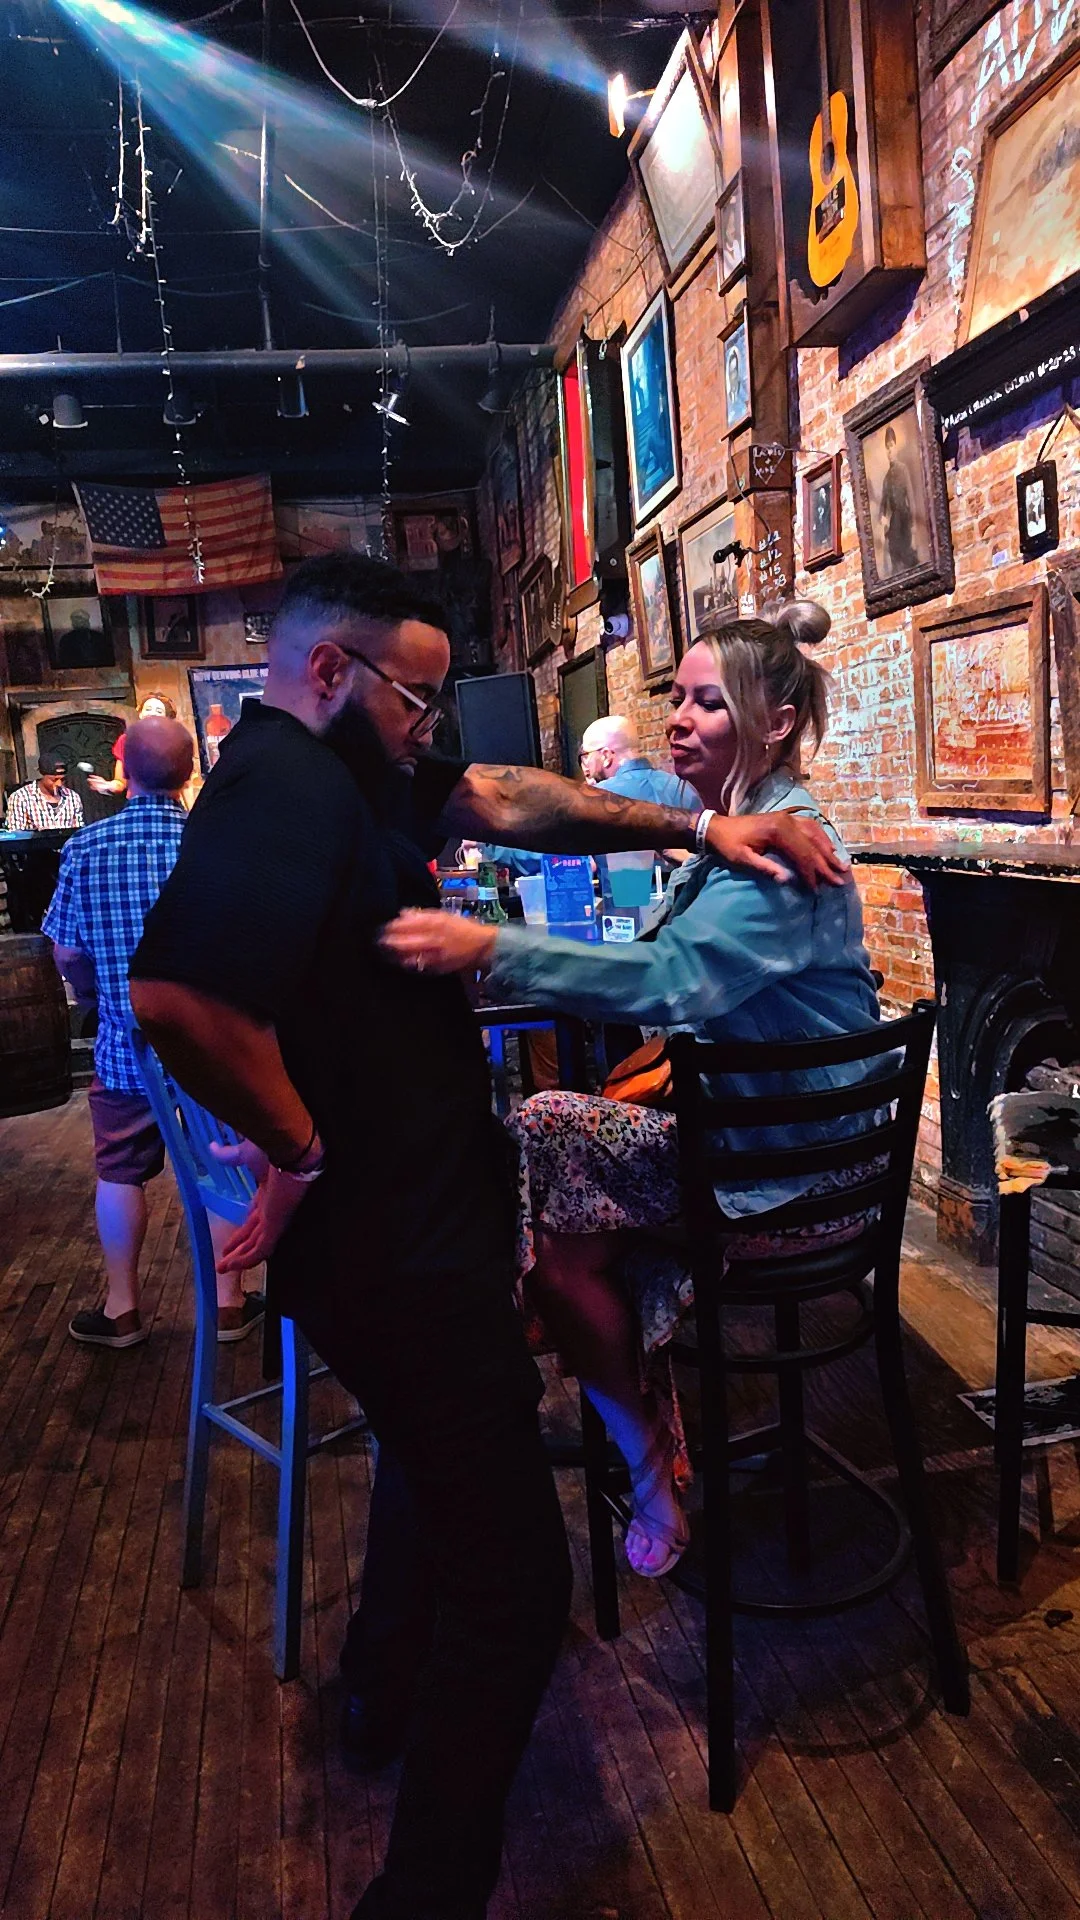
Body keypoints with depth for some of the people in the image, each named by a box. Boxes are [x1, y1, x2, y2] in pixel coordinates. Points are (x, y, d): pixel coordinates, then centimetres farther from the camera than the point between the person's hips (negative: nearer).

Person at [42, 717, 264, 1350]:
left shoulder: (85, 847, -8)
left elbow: (67, 953, -1)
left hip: (127, 1045, 1)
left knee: (121, 1173, 16)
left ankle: (121, 1309, 27)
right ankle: (229, 1302, 24)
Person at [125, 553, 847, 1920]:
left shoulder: (347, 770, 8)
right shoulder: (285, 791, -24)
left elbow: (513, 803, 10)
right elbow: (177, 996, -39)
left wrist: (694, 825, 2)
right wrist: (304, 1150, -24)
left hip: (415, 1219, 11)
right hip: (395, 1246, -11)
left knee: (442, 1452, 34)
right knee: (512, 1578, -1)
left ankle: (392, 1683, 57)